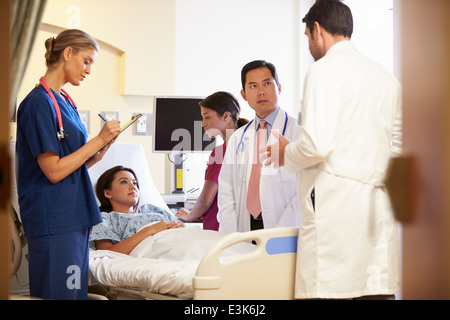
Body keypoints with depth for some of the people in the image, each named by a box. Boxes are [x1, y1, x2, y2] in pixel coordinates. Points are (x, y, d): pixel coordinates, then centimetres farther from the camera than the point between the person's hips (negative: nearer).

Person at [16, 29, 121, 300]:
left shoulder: (64, 102, 15)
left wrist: (98, 154, 1)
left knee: (76, 292, 11)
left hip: (75, 217, 9)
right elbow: (54, 171, -16)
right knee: (57, 295, -5)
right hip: (53, 222, -9)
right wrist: (99, 140, -11)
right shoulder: (39, 102, -13)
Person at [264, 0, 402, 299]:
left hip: (335, 199, -7)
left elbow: (316, 143, -15)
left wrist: (285, 154, 4)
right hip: (379, 204, 8)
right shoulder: (387, 77, 19)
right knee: (377, 290, 5)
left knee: (328, 290, -8)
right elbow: (401, 146, 20)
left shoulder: (325, 70, -4)